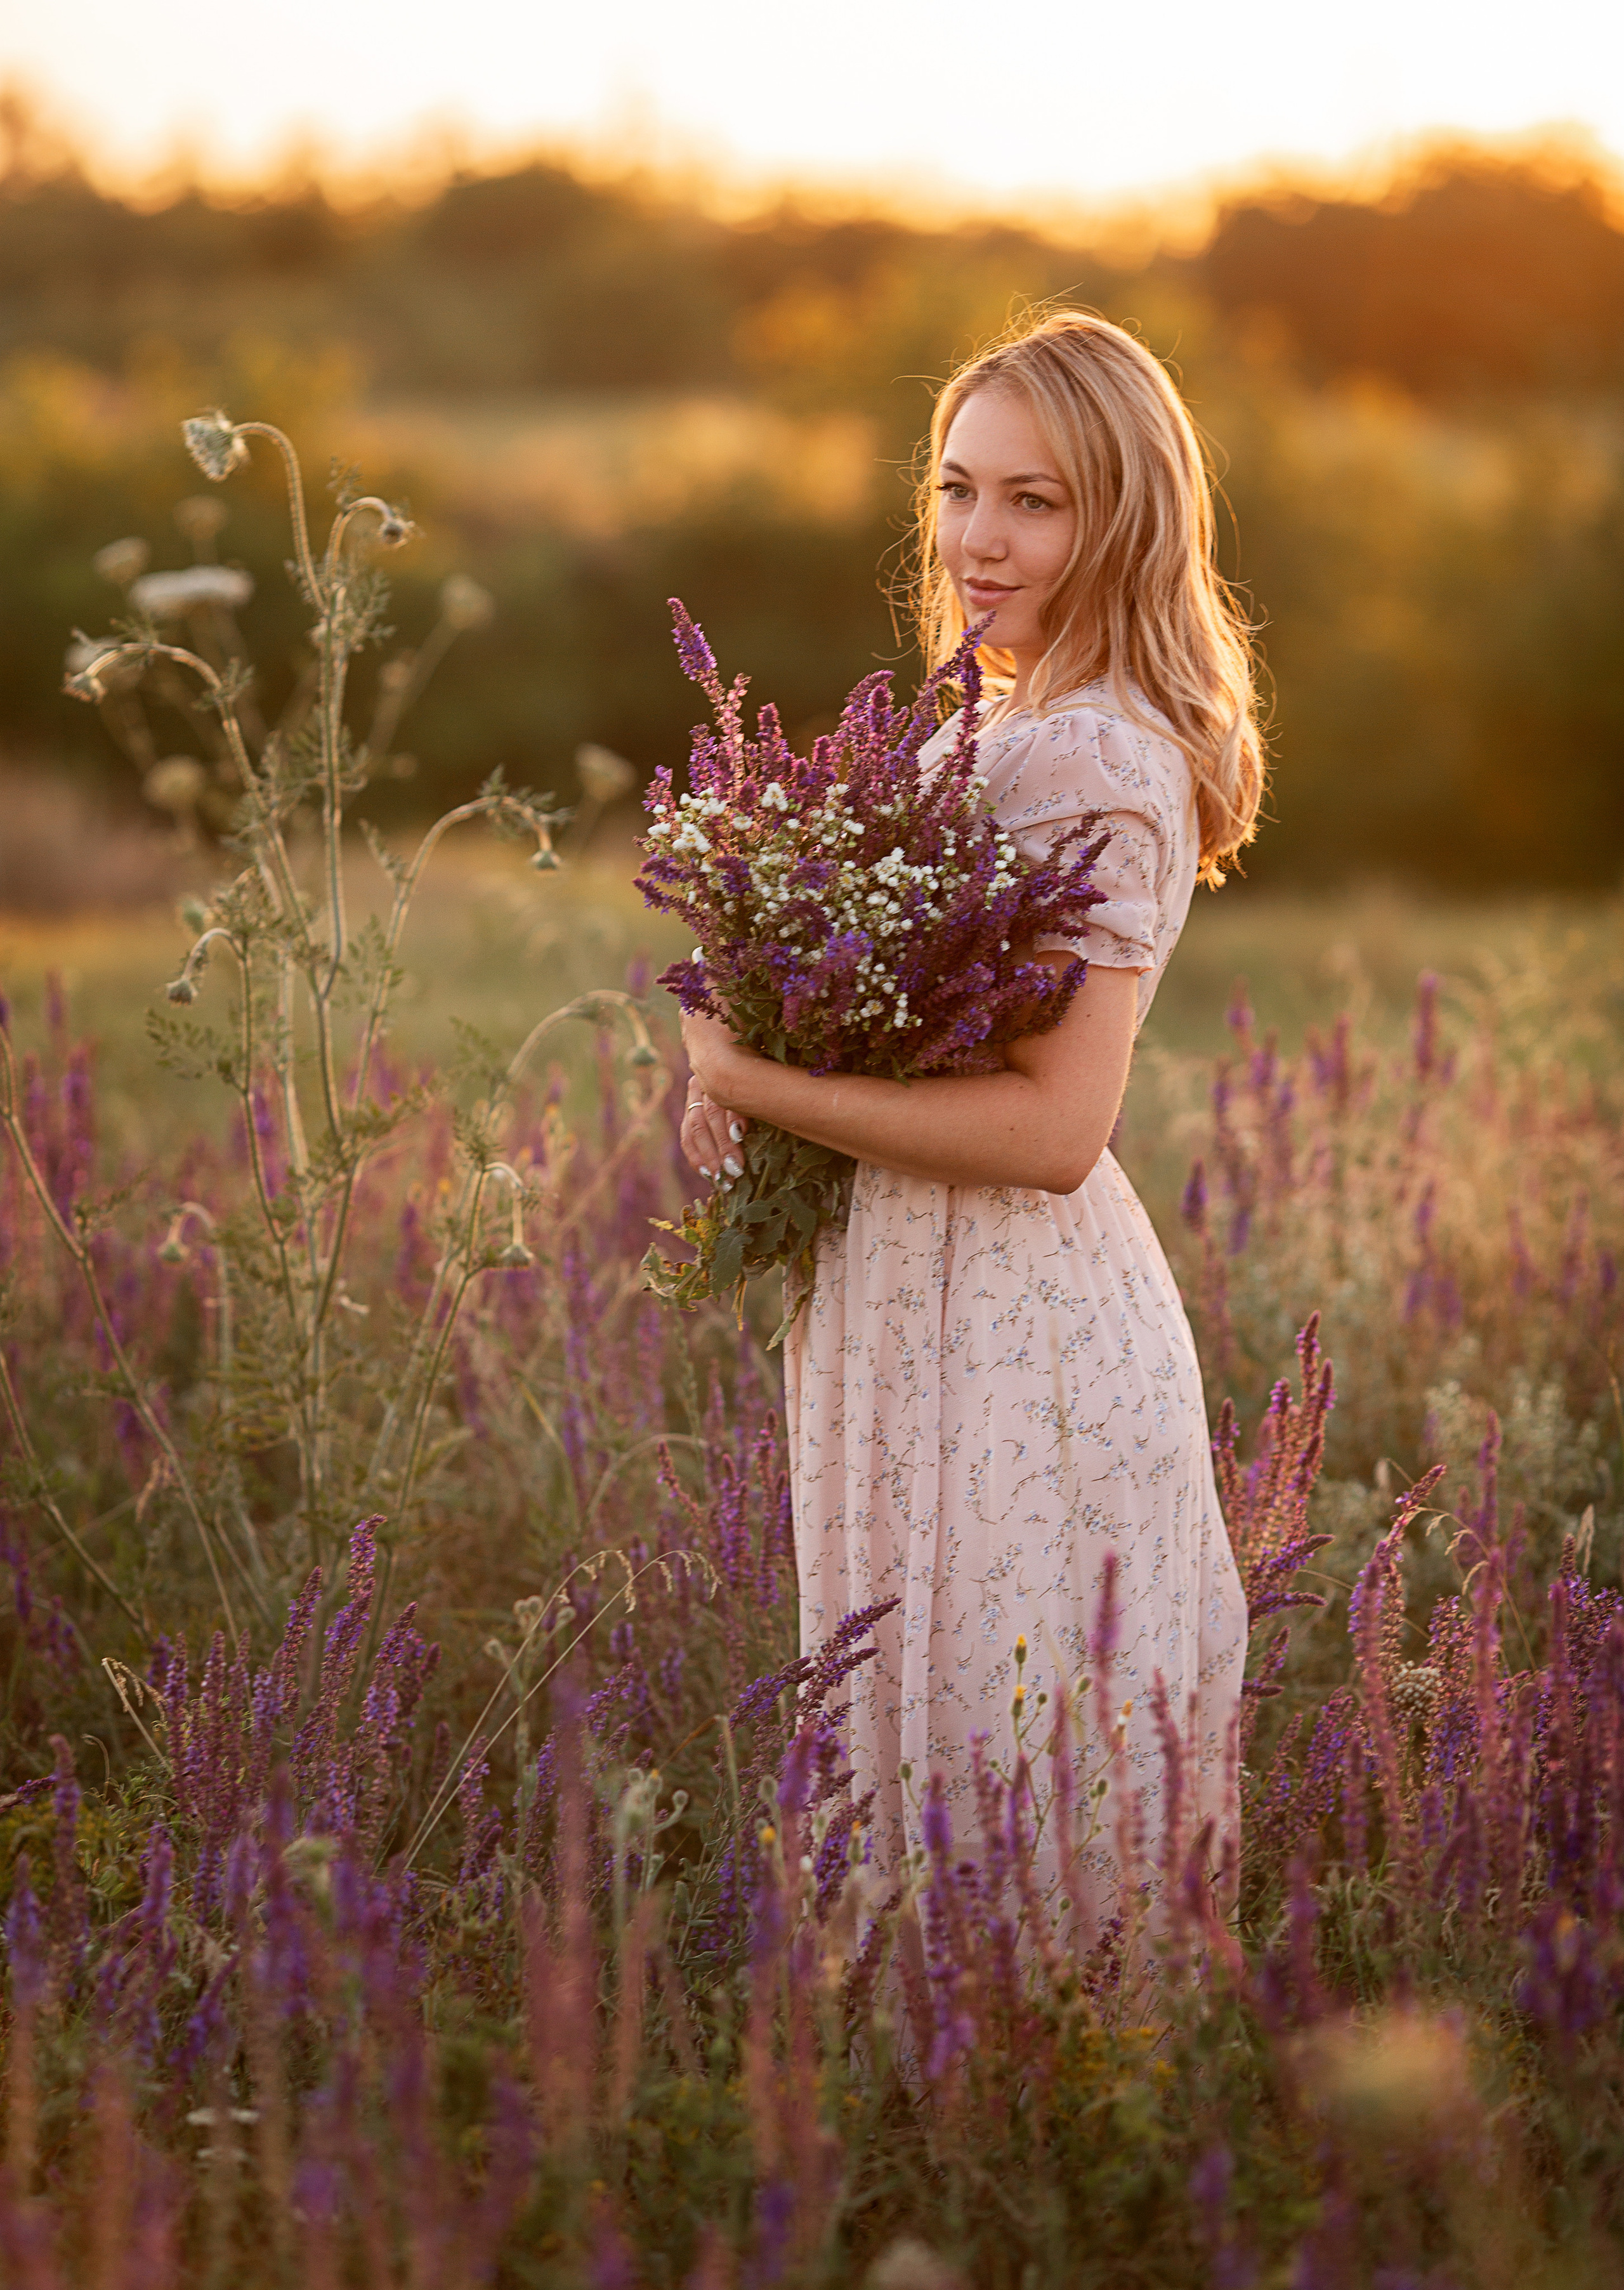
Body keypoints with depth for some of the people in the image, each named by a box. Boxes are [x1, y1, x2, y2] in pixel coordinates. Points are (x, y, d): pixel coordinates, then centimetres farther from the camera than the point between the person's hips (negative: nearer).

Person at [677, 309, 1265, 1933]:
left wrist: (757, 1083, -19)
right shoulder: (1007, 729, 11)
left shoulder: (1092, 765, -19)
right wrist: (747, 1045, 2)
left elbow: (1052, 1130, -26)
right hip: (939, 1305, 10)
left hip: (1010, 1339, -10)